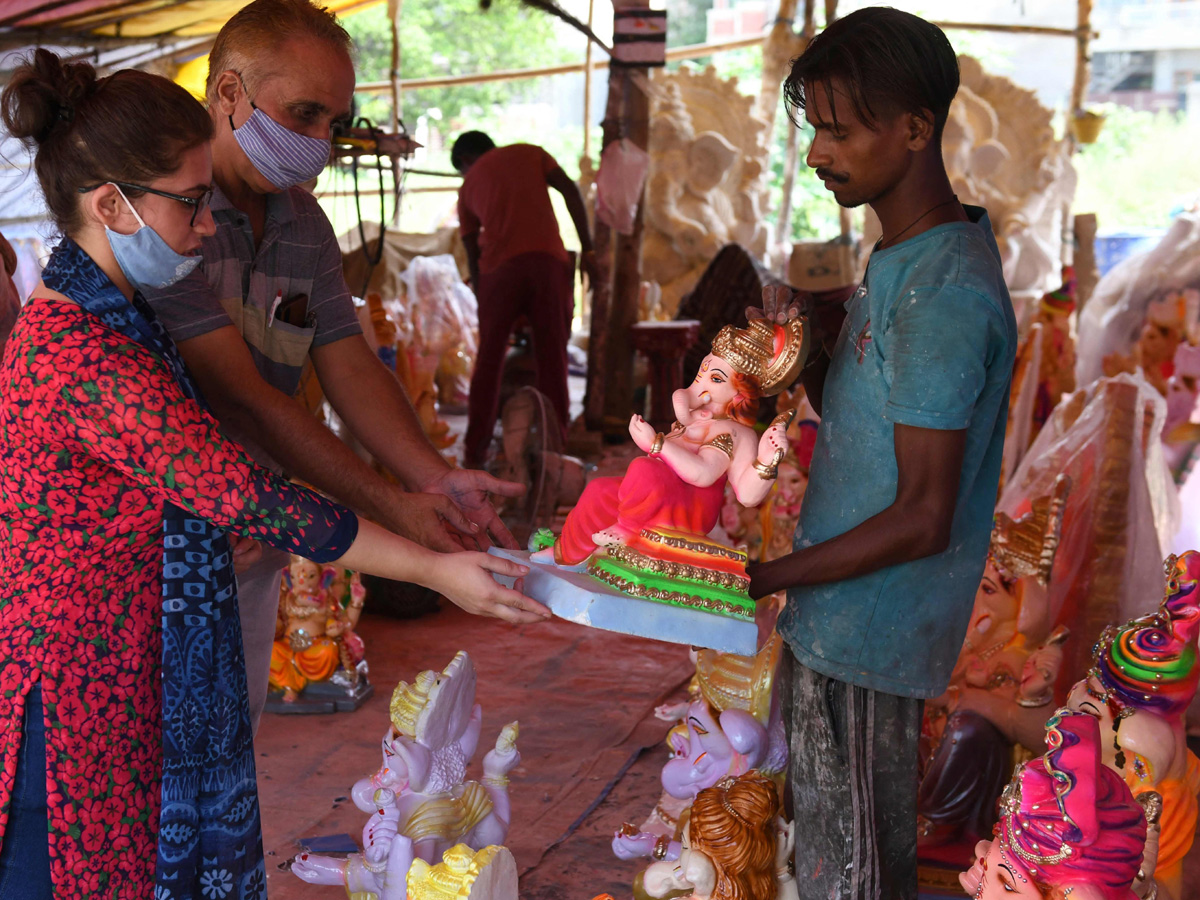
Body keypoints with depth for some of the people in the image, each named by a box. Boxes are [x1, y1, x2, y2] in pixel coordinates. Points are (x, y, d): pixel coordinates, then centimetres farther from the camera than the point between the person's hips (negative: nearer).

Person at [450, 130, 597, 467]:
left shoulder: (468, 187, 22)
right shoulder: (530, 153, 21)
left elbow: (472, 255, 21)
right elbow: (570, 191, 6)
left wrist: (481, 298, 29)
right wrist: (587, 249, 4)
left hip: (499, 267, 0)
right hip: (548, 259, 0)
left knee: (488, 361, 11)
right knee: (552, 358, 6)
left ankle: (475, 451, 12)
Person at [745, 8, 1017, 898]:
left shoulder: (944, 295, -24)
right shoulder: (908, 255, 8)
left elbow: (923, 518, -24)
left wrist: (762, 579, -19)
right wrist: (814, 352, 1)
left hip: (868, 629, -9)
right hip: (847, 616, 9)